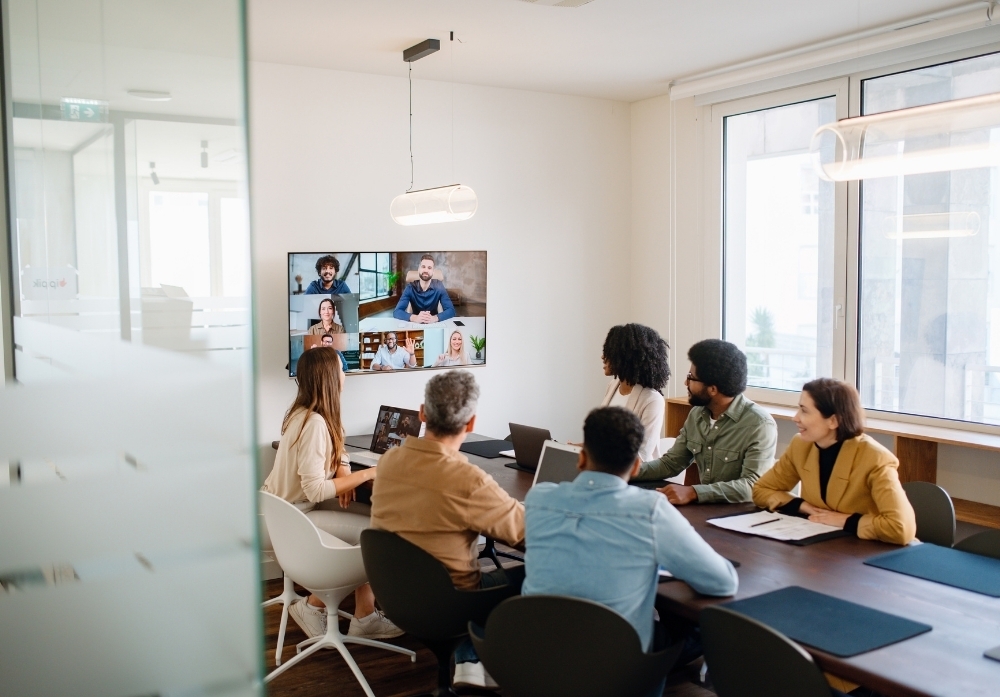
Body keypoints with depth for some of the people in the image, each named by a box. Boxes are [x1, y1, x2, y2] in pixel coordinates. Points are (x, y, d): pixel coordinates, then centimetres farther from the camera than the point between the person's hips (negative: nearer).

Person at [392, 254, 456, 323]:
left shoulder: (439, 286, -6)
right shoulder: (410, 287, -7)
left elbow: (451, 310, -13)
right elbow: (396, 312, -16)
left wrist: (434, 318, -33)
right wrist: (415, 318, -35)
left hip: (434, 325, 1)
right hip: (415, 325, 0)